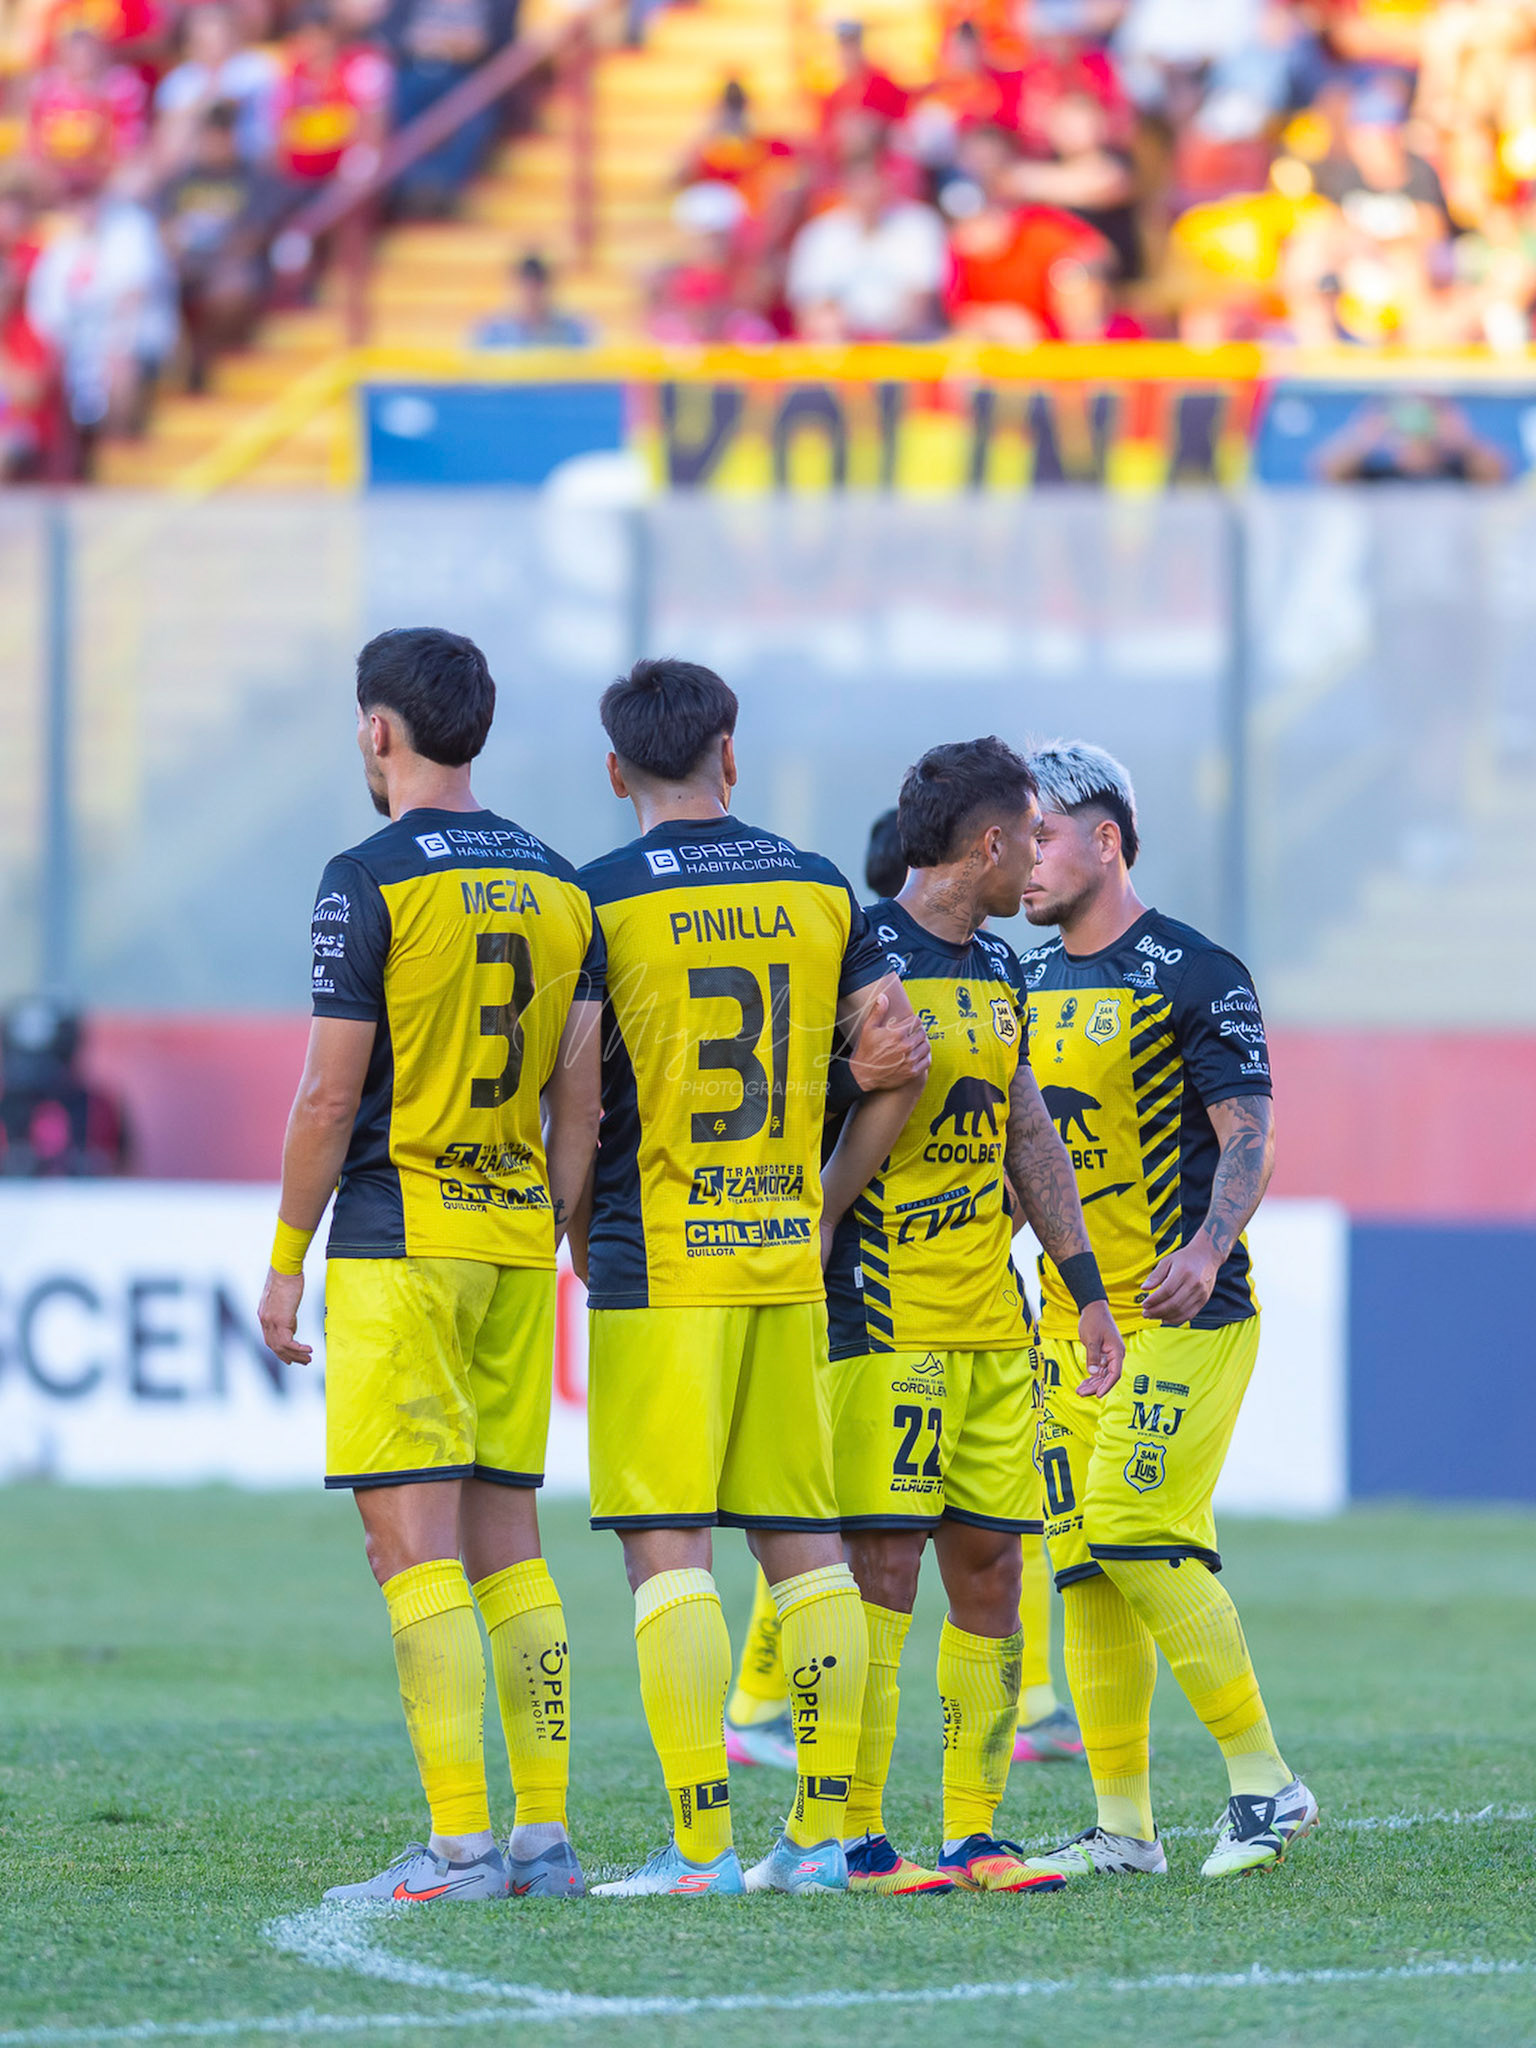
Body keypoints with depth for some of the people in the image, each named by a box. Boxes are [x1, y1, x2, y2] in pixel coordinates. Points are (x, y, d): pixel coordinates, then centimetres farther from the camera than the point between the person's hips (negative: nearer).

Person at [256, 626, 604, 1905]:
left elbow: (331, 1096, -10)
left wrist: (286, 1261, -2)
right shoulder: (556, 885, 10)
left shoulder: (370, 881, -9)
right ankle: (545, 1836, 9)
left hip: (399, 1243, -6)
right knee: (505, 1537, 11)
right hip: (516, 1243, 6)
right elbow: (580, 1102, 10)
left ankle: (460, 1845, -12)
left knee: (412, 1539, -7)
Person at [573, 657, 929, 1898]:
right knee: (804, 1543, 9)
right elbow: (899, 1057, 8)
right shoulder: (818, 891, 8)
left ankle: (702, 1845, -12)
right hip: (787, 1261, 5)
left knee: (665, 1550, -5)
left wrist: (577, 1237, 10)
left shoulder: (603, 901, -6)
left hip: (656, 1268, -5)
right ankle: (823, 1833, 9)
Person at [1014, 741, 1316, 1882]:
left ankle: (1265, 1781, -7)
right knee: (1086, 1568, 4)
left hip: (1182, 1314, -8)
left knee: (1137, 1533, -17)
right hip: (1071, 1316, 8)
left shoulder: (1191, 974, -8)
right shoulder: (1033, 987, 15)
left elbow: (1248, 1136, -13)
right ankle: (1124, 1828, 9)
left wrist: (1207, 1248, -28)